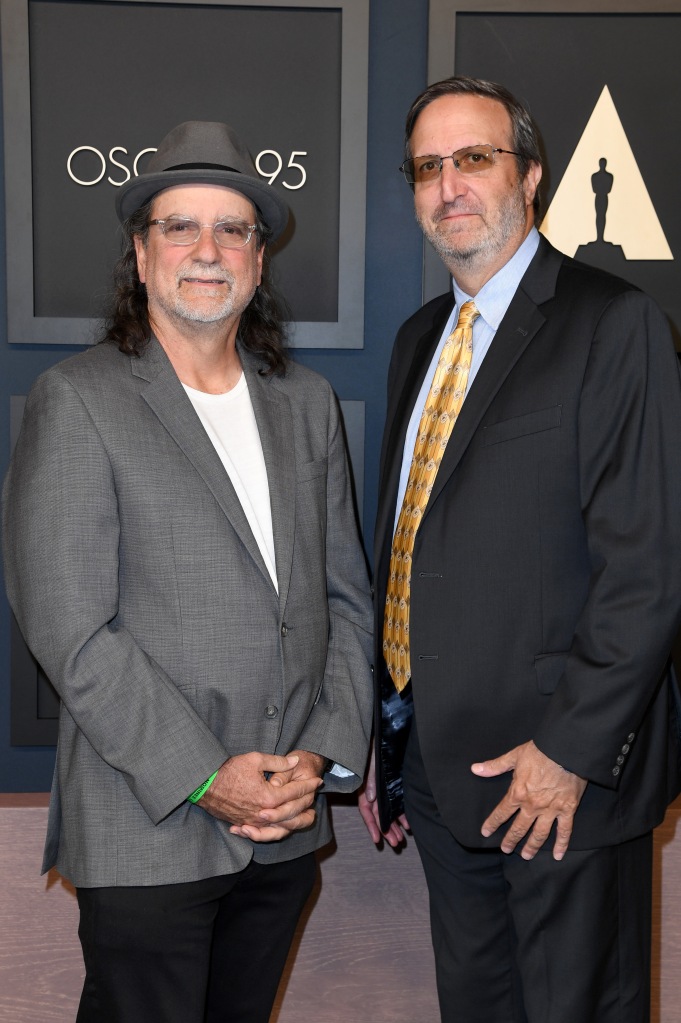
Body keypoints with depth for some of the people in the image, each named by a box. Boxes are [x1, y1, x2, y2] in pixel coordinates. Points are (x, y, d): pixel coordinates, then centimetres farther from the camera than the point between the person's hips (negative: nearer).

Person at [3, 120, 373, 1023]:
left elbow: (345, 595, 9)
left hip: (287, 823, 5)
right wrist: (206, 779, -15)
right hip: (147, 831, -5)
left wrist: (323, 755, -3)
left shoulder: (307, 402, 9)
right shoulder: (76, 400, -7)